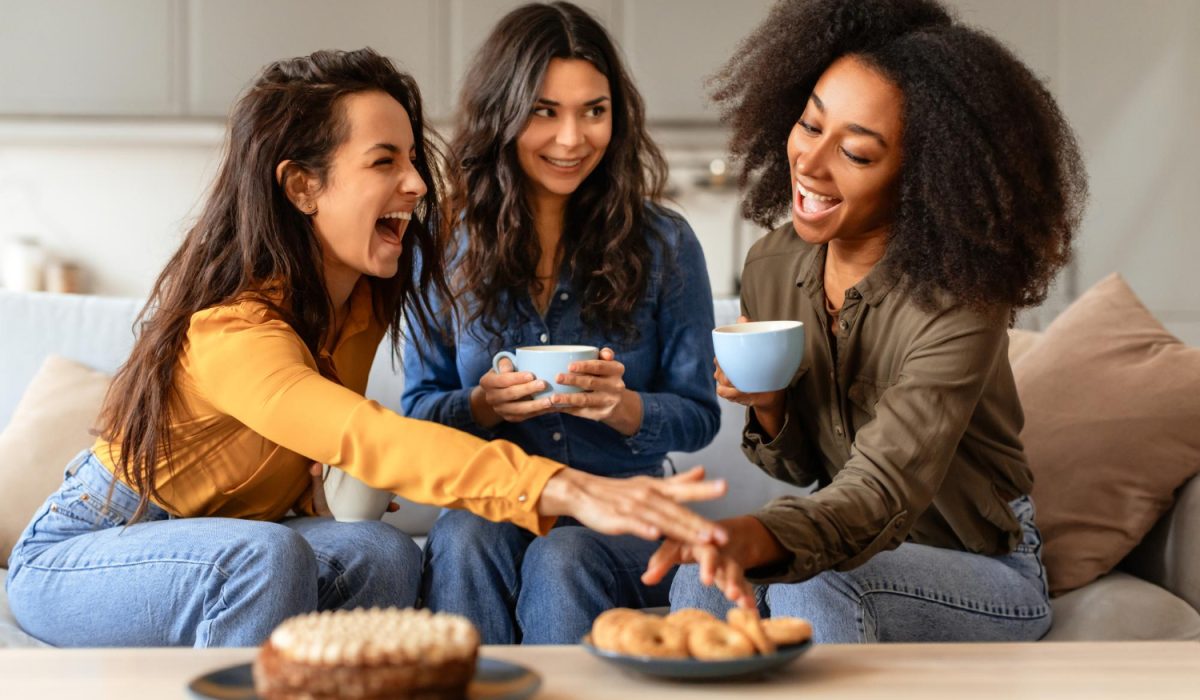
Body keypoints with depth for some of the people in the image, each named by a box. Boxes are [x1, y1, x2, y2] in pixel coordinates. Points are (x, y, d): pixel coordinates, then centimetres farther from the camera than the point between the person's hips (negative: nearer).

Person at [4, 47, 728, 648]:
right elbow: (373, 440, -51)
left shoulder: (364, 298, -8)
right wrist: (568, 489, -64)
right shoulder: (230, 332, -34)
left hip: (232, 540, 7)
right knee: (266, 558, -36)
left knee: (385, 559, -22)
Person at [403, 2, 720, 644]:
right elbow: (419, 409, 8)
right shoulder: (447, 247, 5)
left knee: (561, 559, -33)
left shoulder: (662, 243, 1)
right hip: (489, 509, 1)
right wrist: (482, 406, -15)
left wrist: (624, 408, -19)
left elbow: (698, 415, 3)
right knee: (462, 540, -32)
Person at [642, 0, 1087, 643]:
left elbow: (883, 489, -37)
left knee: (809, 585, -34)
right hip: (861, 552, 5)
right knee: (704, 580, -27)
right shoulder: (771, 269, -4)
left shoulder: (959, 302, -24)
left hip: (985, 574, -4)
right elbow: (799, 468, 7)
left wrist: (747, 536, -58)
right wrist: (767, 405, -18)